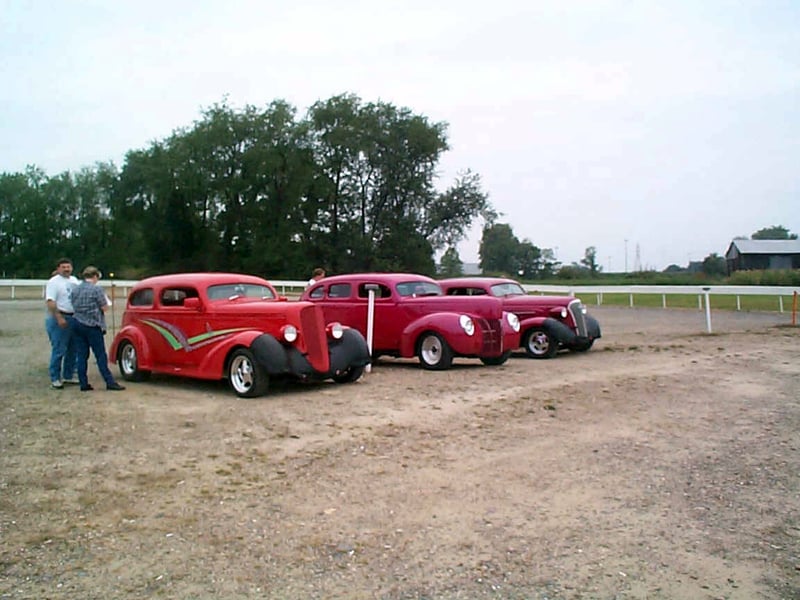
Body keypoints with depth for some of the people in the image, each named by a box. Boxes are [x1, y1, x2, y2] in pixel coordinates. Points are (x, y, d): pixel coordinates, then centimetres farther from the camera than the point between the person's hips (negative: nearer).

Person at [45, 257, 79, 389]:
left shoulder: (74, 280, 14)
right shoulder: (54, 282, -8)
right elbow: (50, 302, -17)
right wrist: (59, 318, -25)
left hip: (75, 318, 7)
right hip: (60, 319, -7)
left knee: (73, 350, 12)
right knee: (59, 350, -5)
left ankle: (68, 376, 23)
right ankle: (55, 379, 2)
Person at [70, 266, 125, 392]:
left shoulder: (75, 290, 10)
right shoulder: (96, 289, -10)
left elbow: (74, 306, 16)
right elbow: (105, 308, -9)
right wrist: (105, 300, 10)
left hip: (77, 324, 6)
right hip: (92, 326, -6)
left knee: (82, 355, 7)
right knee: (101, 355, -2)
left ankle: (84, 384, 9)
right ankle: (110, 382, 0)